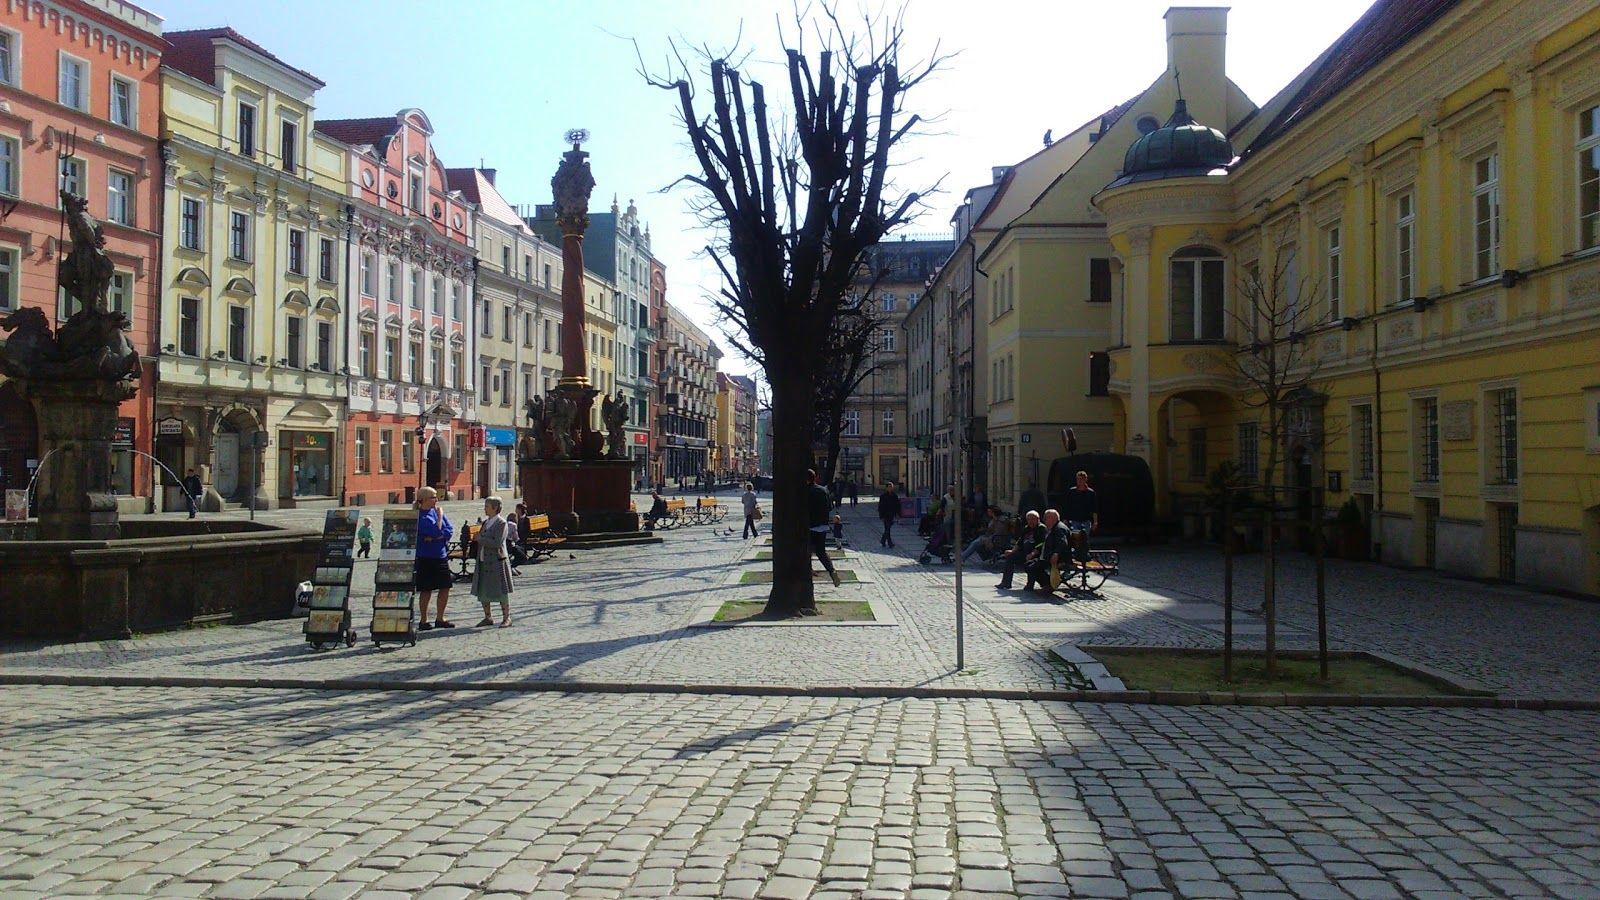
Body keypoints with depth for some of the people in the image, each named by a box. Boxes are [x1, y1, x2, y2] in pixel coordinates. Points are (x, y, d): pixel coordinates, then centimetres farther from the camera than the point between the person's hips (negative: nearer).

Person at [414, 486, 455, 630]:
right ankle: (424, 621, 12)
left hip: (441, 556, 7)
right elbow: (436, 530, -22)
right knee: (426, 590, 1)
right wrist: (440, 516, -12)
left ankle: (440, 619, 20)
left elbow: (450, 529, 1)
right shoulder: (419, 516, -13)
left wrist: (436, 537, -13)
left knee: (445, 587, 8)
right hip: (426, 558, -7)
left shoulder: (436, 511, 8)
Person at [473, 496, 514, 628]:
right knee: (482, 591, 9)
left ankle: (506, 618, 11)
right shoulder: (485, 522, 12)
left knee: (501, 591, 0)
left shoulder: (502, 523, -11)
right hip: (484, 562, 8)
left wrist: (481, 539, -14)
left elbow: (497, 543, -20)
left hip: (497, 561, -8)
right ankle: (488, 618, 21)